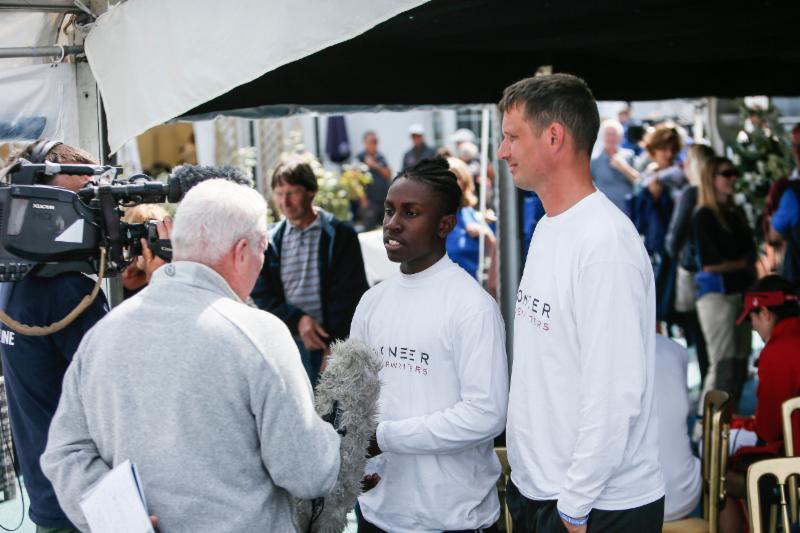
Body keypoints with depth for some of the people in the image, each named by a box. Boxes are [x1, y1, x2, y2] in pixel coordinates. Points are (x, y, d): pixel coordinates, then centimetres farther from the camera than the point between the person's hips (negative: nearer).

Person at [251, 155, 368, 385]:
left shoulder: (340, 236, -2)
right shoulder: (272, 241, 7)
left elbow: (348, 297, -5)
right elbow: (261, 295, 6)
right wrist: (297, 320, -11)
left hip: (333, 347, -2)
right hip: (288, 347, 2)